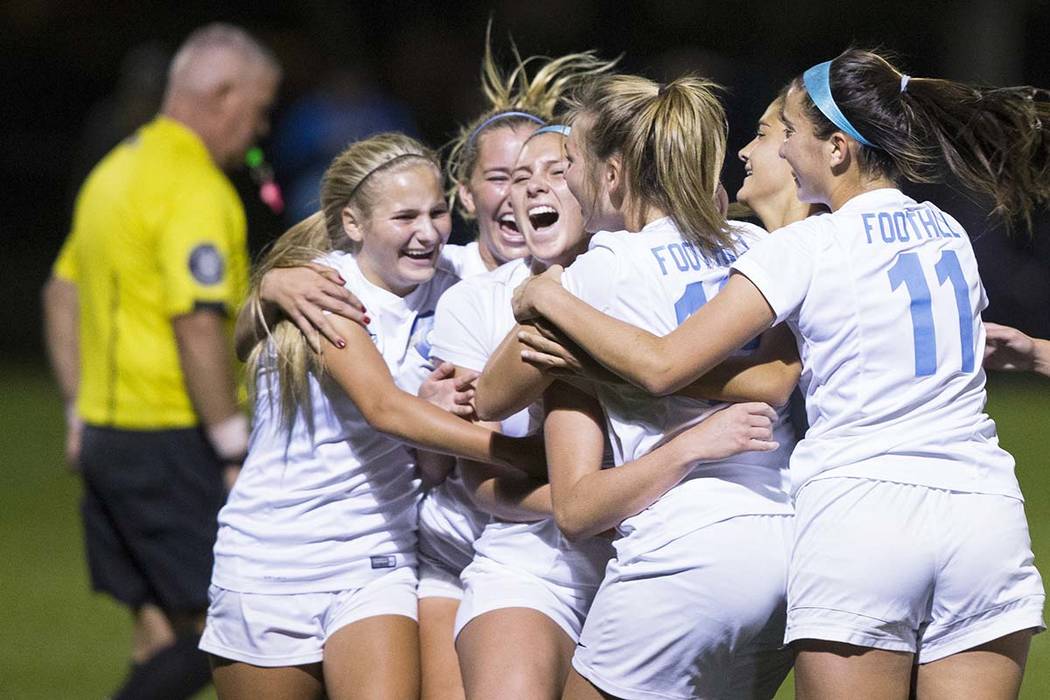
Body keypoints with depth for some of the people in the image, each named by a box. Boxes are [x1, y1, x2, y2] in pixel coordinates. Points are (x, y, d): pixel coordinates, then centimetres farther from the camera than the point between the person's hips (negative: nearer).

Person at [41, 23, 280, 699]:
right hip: (170, 441, -10)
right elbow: (198, 326, -23)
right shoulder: (196, 190, -15)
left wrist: (82, 414, 24)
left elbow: (62, 296, 22)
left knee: (163, 636, 12)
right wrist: (237, 452, -18)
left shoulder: (118, 169, 15)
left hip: (107, 435, 10)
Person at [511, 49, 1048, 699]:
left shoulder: (803, 250, -2)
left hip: (858, 512, -4)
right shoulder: (951, 233, 14)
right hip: (987, 514, 5)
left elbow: (662, 364, -5)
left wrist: (553, 299, 8)